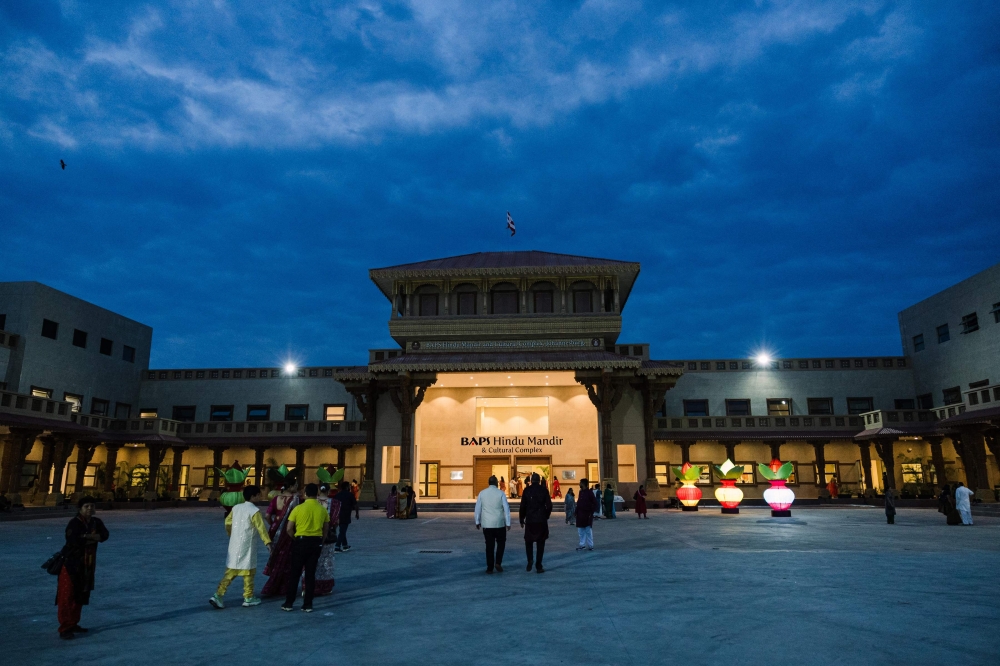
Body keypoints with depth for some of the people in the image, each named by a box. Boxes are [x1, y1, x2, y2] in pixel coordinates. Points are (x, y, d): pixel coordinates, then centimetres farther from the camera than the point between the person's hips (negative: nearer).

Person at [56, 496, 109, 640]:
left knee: (81, 595, 15)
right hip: (71, 563, -7)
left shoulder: (96, 522, 4)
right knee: (67, 597, -5)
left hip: (87, 565, 7)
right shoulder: (74, 523, -16)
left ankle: (73, 624, 28)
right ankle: (65, 628, 0)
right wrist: (91, 538, -16)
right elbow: (74, 539, -30)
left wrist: (86, 537, -21)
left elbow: (104, 535, -7)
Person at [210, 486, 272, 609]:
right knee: (248, 572, 5)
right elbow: (261, 527, -17)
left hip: (234, 545, 7)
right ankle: (248, 598, 13)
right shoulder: (254, 510, -14)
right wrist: (267, 542, -16)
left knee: (230, 572, 11)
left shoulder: (236, 508, 7)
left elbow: (227, 523, 15)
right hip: (246, 546, -7)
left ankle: (218, 595, 2)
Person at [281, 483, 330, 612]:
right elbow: (326, 530, 8)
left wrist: (295, 538, 12)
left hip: (301, 541, -2)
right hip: (316, 542, 3)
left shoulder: (298, 508, -8)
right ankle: (308, 604, 11)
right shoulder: (323, 510, 0)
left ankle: (289, 603, 15)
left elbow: (289, 529, -6)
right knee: (311, 574, 9)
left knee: (294, 573, 10)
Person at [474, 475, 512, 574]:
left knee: (489, 545, 8)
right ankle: (498, 563, 2)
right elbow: (506, 508, -6)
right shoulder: (501, 493, -6)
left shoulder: (482, 493, 0)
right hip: (499, 523, -2)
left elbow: (478, 508, 5)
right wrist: (508, 523, -1)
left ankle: (490, 568, 8)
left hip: (486, 524, 2)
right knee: (501, 543, 16)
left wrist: (477, 521, 15)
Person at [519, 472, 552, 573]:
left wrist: (521, 519, 7)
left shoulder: (527, 490, -2)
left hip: (530, 520, 0)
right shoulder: (544, 490, -1)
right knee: (540, 543, 7)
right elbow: (549, 505, -2)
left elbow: (523, 506, -2)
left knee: (528, 541, 15)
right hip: (541, 520, 0)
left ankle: (530, 560, -3)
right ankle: (538, 566, 5)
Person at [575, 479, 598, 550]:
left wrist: (594, 512, -19)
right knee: (581, 531, 11)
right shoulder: (581, 492, 9)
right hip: (580, 515, 7)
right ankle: (582, 544, 20)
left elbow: (596, 503, -13)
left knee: (588, 531, 2)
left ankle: (590, 545, 12)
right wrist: (577, 512, 8)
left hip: (587, 515, -7)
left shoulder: (589, 493, -13)